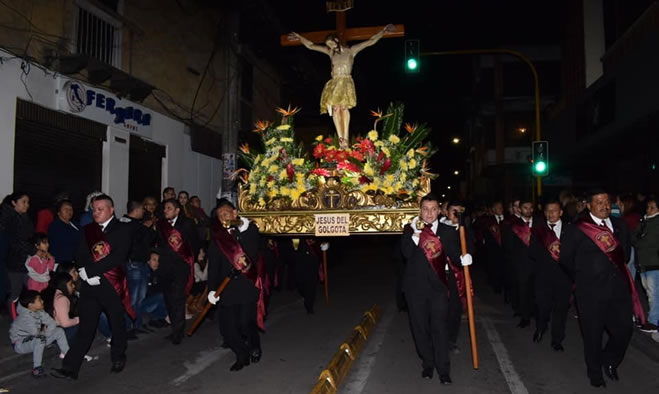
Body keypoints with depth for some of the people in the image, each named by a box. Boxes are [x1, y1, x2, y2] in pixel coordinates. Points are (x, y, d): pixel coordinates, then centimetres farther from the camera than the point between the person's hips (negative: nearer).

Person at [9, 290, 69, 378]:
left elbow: (52, 324, -6)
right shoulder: (25, 317, -30)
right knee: (40, 339, -39)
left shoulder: (39, 311, -6)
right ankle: (36, 368, -32)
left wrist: (44, 332, -20)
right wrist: (44, 331, -17)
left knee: (59, 331, -3)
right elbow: (36, 333, -37)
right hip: (20, 343, -8)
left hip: (34, 338, 8)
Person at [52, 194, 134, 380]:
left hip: (113, 285, -3)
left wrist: (89, 270, -18)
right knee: (85, 327, 2)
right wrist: (87, 274, -12)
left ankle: (118, 358, 32)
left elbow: (118, 257, -16)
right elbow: (80, 256, 7)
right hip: (90, 285, 3)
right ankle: (70, 368, 6)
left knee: (117, 324, 13)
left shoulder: (121, 230, -5)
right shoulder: (88, 230, 9)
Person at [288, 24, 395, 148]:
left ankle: (345, 137, -23)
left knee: (344, 107, -20)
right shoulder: (330, 52, 15)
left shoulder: (351, 50, 6)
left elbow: (371, 41, 5)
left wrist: (384, 30, 2)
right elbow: (311, 46, 21)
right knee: (335, 108, -13)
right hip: (334, 83, 3)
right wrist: (299, 37, 22)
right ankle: (341, 138, -20)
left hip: (346, 82, -3)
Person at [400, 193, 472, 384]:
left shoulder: (448, 231, 3)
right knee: (420, 328, 12)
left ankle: (443, 370, 9)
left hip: (438, 286, -1)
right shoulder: (410, 230, 0)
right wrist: (415, 233, -21)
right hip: (416, 287, 1)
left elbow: (453, 255, -1)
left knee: (440, 328, -1)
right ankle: (427, 364, 28)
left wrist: (463, 259, -22)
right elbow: (406, 253, -13)